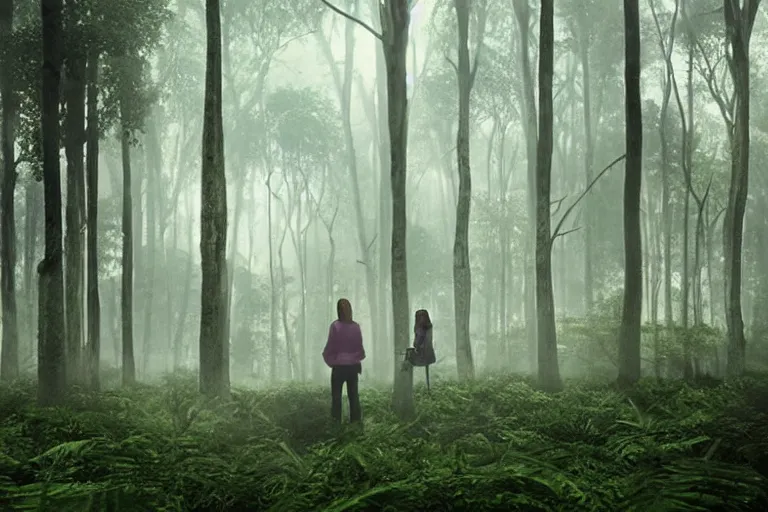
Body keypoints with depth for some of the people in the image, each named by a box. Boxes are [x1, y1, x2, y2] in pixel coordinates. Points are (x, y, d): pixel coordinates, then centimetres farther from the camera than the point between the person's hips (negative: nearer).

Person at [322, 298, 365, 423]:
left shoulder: (335, 326, -13)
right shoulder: (356, 326, -3)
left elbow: (330, 346, -7)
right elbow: (360, 347, 3)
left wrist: (328, 358, 11)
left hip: (339, 366, -3)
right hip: (353, 365, 3)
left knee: (336, 396, 4)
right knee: (353, 395, 10)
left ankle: (336, 421, 2)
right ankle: (356, 421, 10)